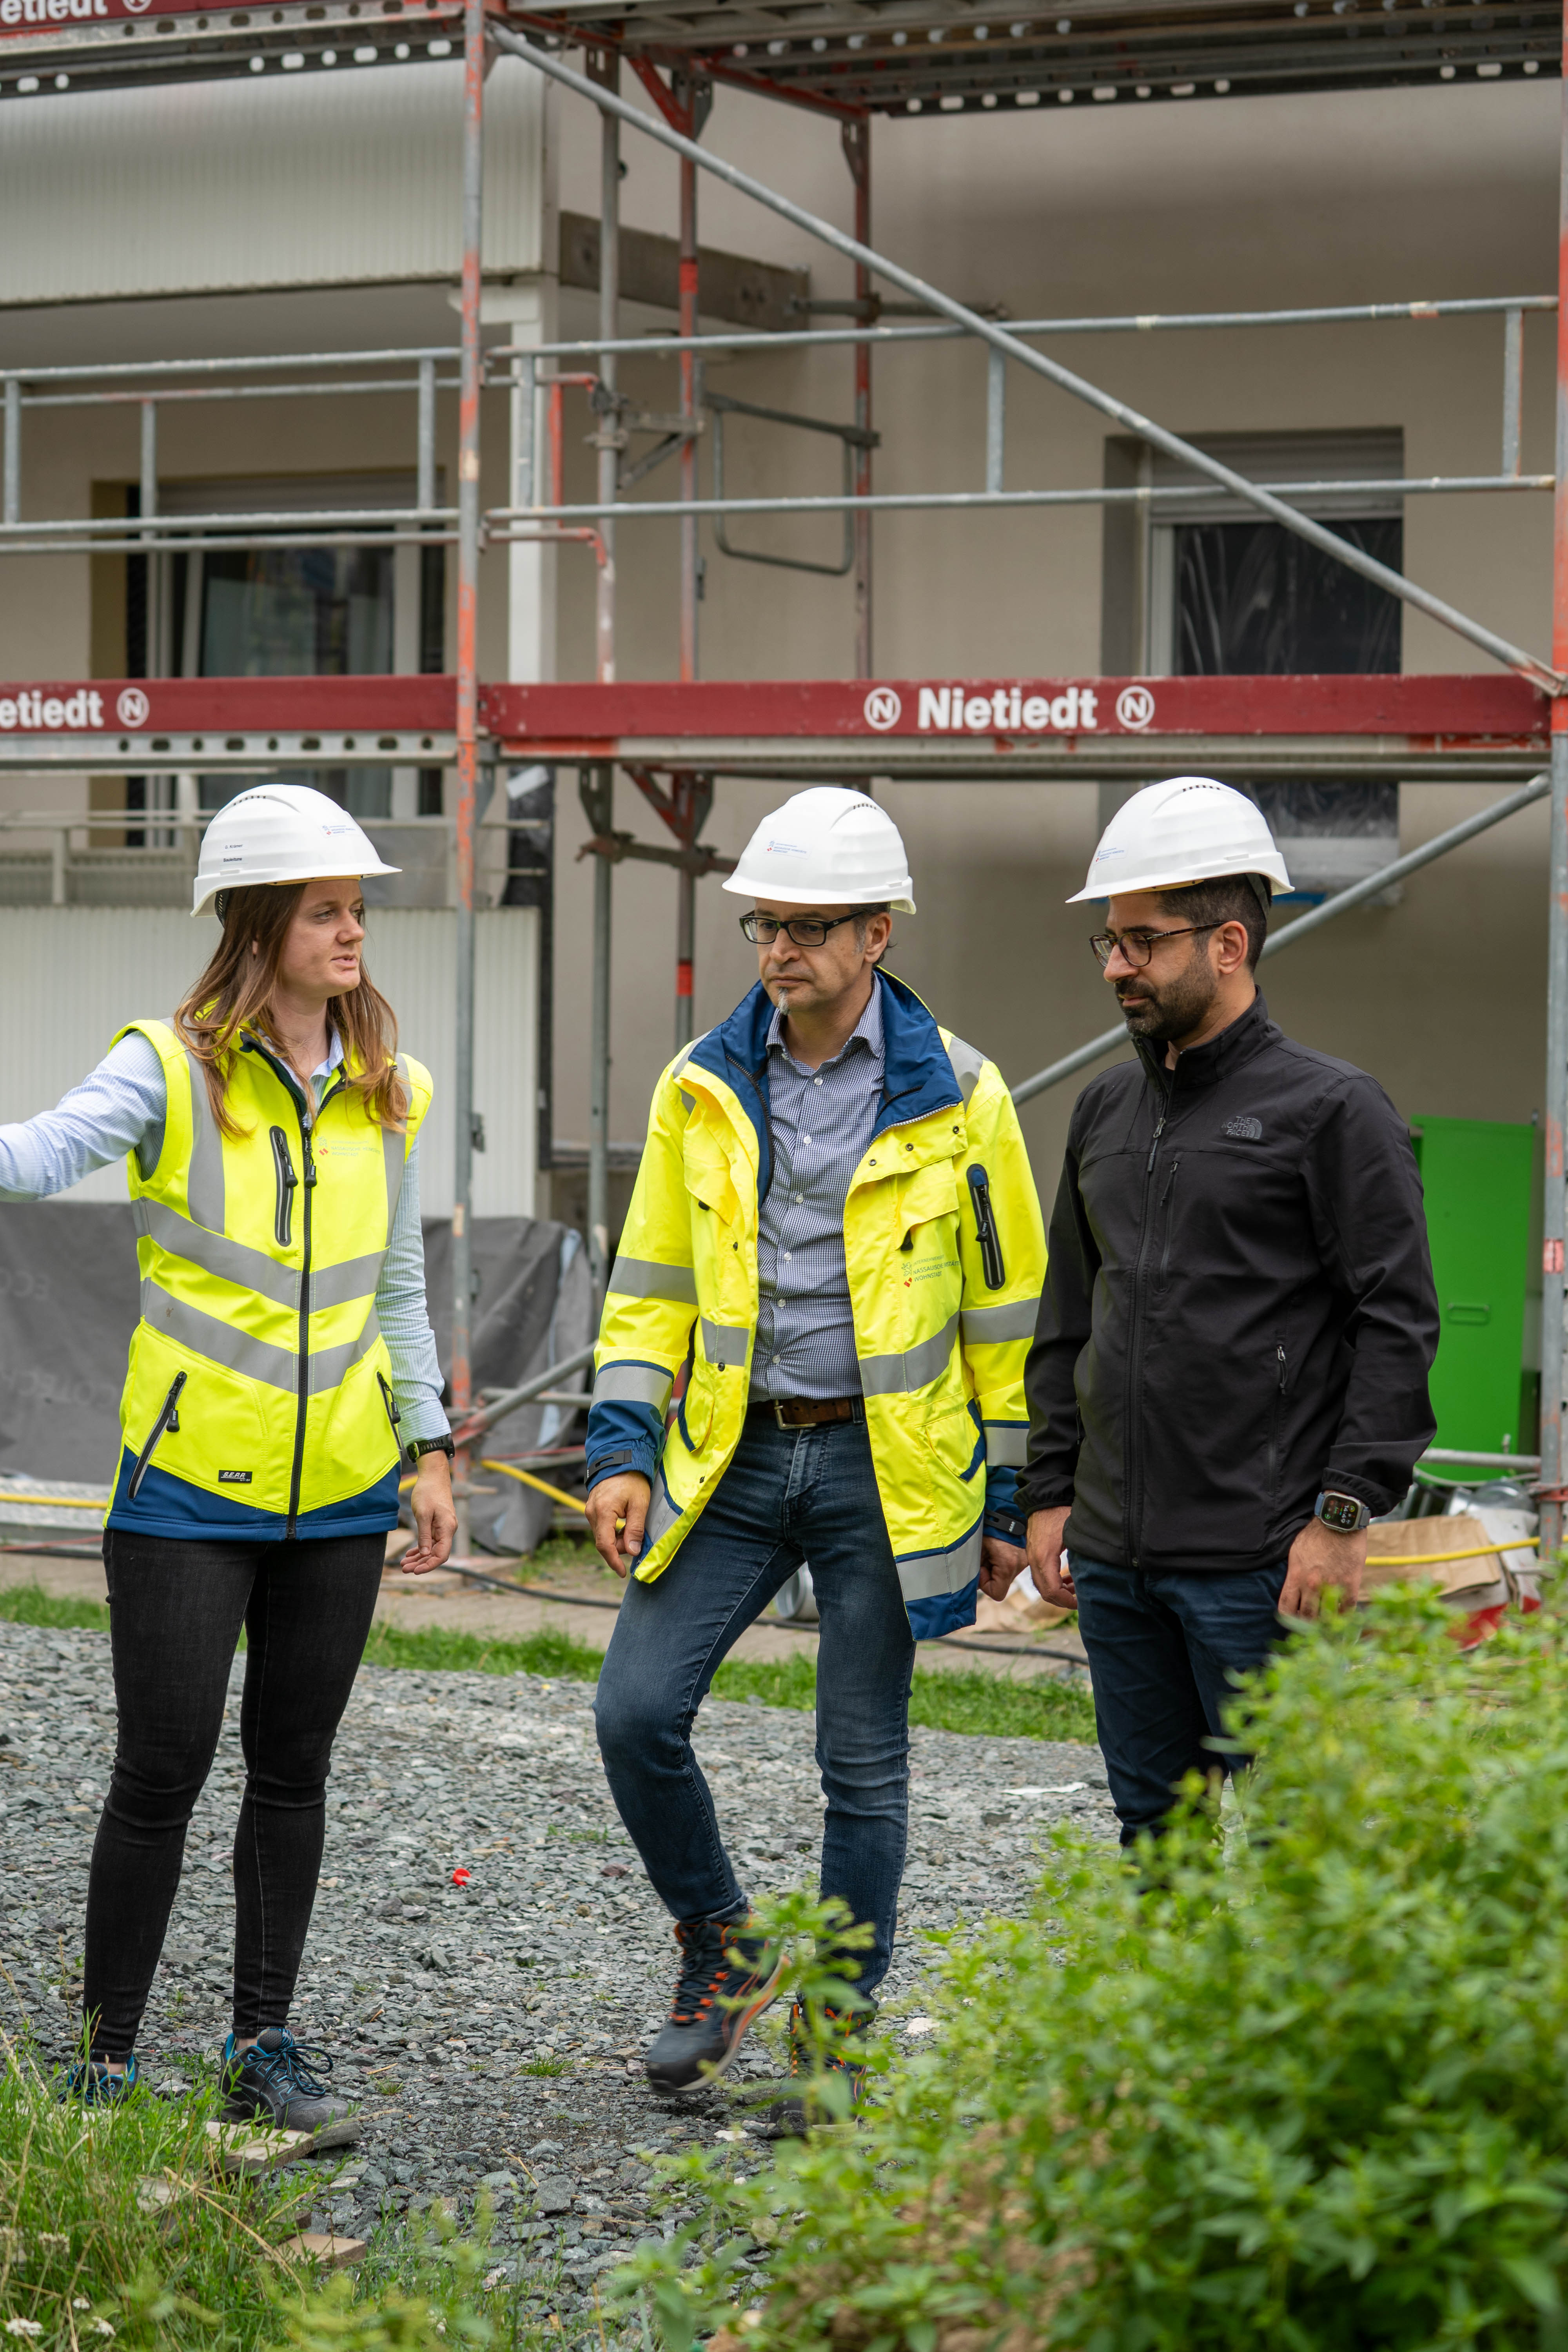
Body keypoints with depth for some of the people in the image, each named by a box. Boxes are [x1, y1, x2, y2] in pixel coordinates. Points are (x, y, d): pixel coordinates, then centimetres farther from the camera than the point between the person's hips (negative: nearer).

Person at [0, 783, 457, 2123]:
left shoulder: (387, 1093, 7)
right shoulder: (173, 1069, -8)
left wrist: (430, 1446, 13)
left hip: (341, 1487, 5)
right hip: (192, 1479, -4)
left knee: (293, 1766, 11)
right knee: (163, 1771, -2)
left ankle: (263, 2047, 22)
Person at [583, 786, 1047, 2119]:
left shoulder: (956, 1097, -5)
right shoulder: (702, 1089, 3)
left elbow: (1007, 1305, 0)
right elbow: (651, 1288, 9)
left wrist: (1009, 1499, 0)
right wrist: (623, 1452, -1)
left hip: (885, 1467, -3)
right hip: (732, 1456, 3)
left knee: (864, 1766, 4)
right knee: (636, 1711, -6)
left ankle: (836, 2032, 18)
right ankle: (725, 1954, 16)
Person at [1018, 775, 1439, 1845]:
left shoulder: (1333, 1108, -5)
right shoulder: (1107, 1110, 15)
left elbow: (1398, 1324, -9)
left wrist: (1345, 1514, -15)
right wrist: (1050, 1494, 15)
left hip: (1261, 1559, -7)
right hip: (1115, 1558, 7)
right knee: (1156, 1829, 12)